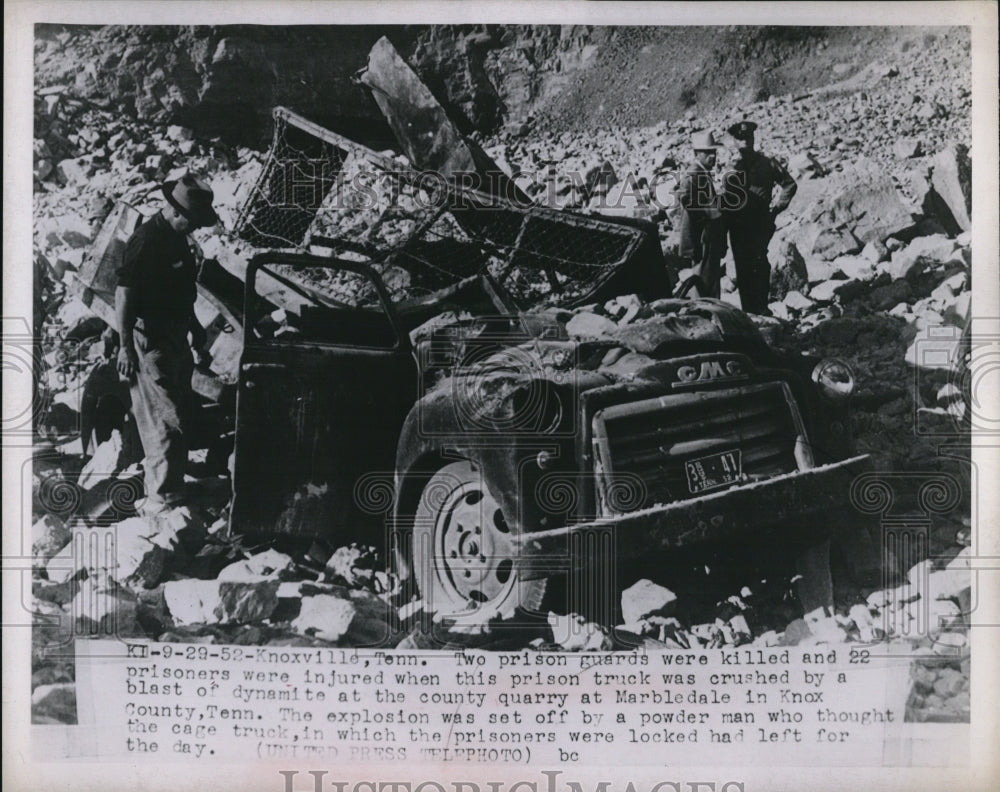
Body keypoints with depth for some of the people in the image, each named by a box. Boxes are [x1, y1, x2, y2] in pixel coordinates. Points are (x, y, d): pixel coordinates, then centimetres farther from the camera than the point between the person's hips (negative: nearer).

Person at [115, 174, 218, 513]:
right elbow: (124, 294, -20)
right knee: (166, 419, -7)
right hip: (152, 341, -10)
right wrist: (126, 346, -21)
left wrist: (195, 328, 26)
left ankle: (161, 477, 33)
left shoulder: (176, 237, 9)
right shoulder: (145, 241, -20)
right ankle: (162, 497, 1)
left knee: (181, 409, 17)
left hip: (175, 336, 10)